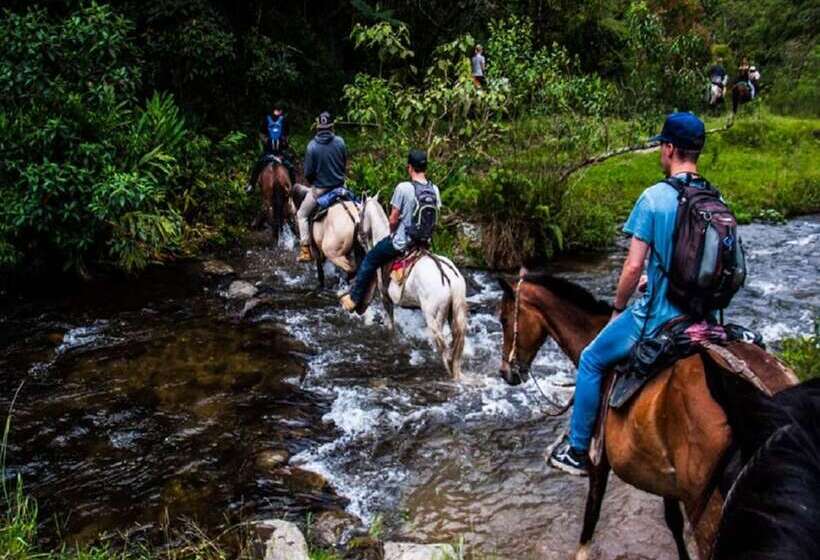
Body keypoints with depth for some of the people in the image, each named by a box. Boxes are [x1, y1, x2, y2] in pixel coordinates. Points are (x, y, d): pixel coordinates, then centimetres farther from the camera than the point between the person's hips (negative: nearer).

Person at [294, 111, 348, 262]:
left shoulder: (312, 146, -14)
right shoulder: (340, 142, -7)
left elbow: (308, 173, -10)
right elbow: (345, 165, 3)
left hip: (319, 189, -3)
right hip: (339, 186, 3)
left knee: (302, 215, 12)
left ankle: (305, 249, 3)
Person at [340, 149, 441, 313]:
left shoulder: (403, 188, -20)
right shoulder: (434, 190, -4)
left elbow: (393, 219, -15)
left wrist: (392, 234, 4)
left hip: (401, 242, -5)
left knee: (369, 260, 15)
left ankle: (354, 299, 24)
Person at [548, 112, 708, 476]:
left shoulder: (655, 197, -14)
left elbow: (634, 266, -16)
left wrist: (618, 307, 1)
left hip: (657, 316, -6)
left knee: (591, 361, 14)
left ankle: (577, 450, 20)